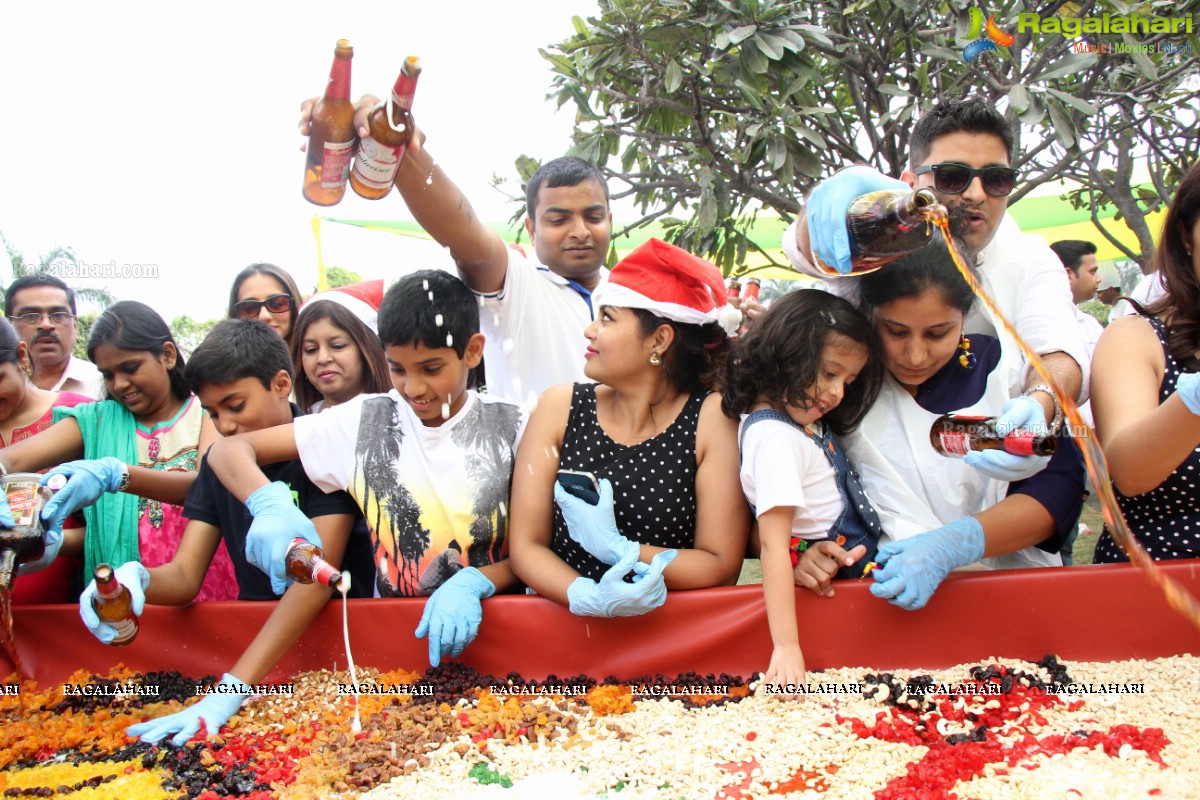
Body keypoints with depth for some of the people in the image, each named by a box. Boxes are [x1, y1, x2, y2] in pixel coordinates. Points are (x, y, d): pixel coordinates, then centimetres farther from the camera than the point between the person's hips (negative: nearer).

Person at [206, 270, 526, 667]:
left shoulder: (510, 429, -2)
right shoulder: (365, 421, 1)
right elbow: (229, 450, 1)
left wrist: (472, 584, -19)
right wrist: (270, 505, -19)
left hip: (488, 622, 0)